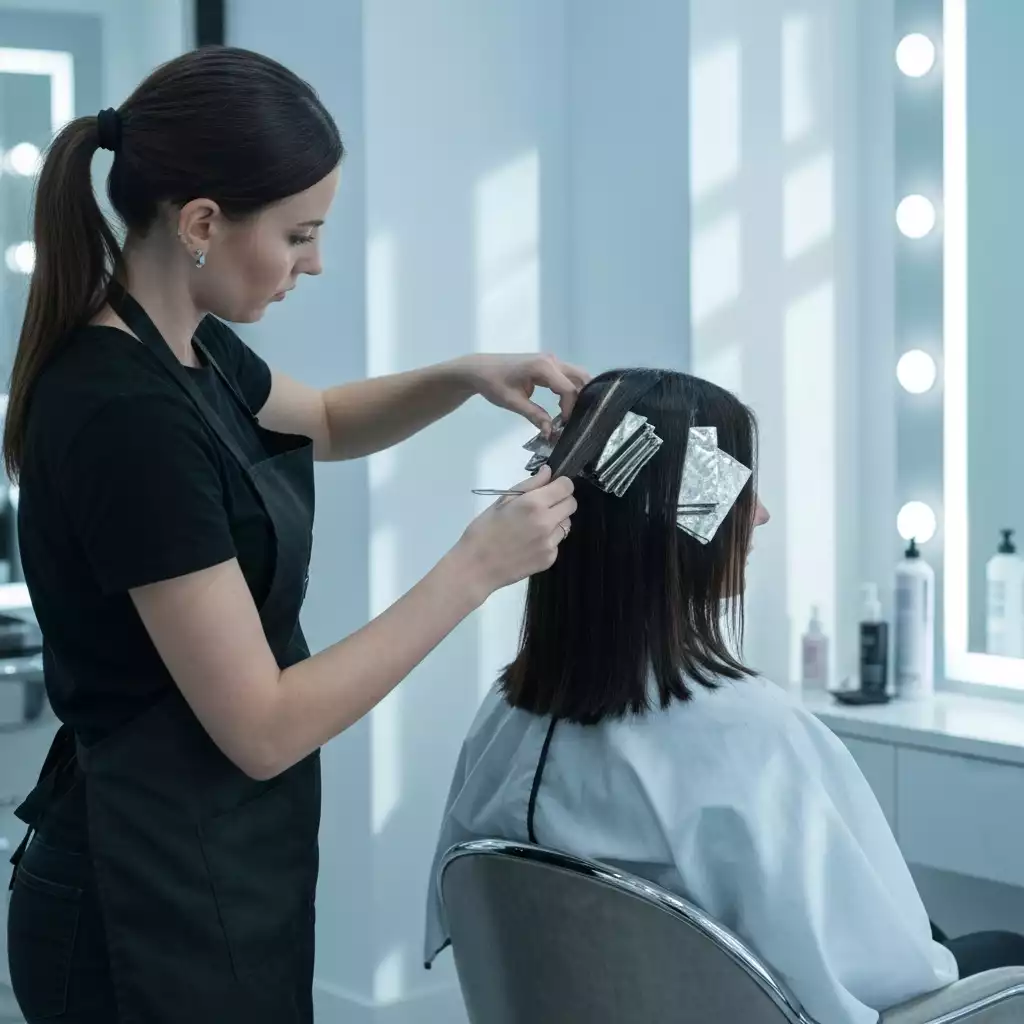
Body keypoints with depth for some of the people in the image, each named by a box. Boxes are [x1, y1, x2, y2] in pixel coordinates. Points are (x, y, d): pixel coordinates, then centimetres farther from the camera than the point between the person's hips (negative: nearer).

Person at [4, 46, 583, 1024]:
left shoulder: (178, 349, 2)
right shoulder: (128, 415, -26)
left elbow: (325, 422, 24)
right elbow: (262, 728, -24)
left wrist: (466, 377, 6)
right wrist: (476, 566, -18)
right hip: (160, 907, -9)